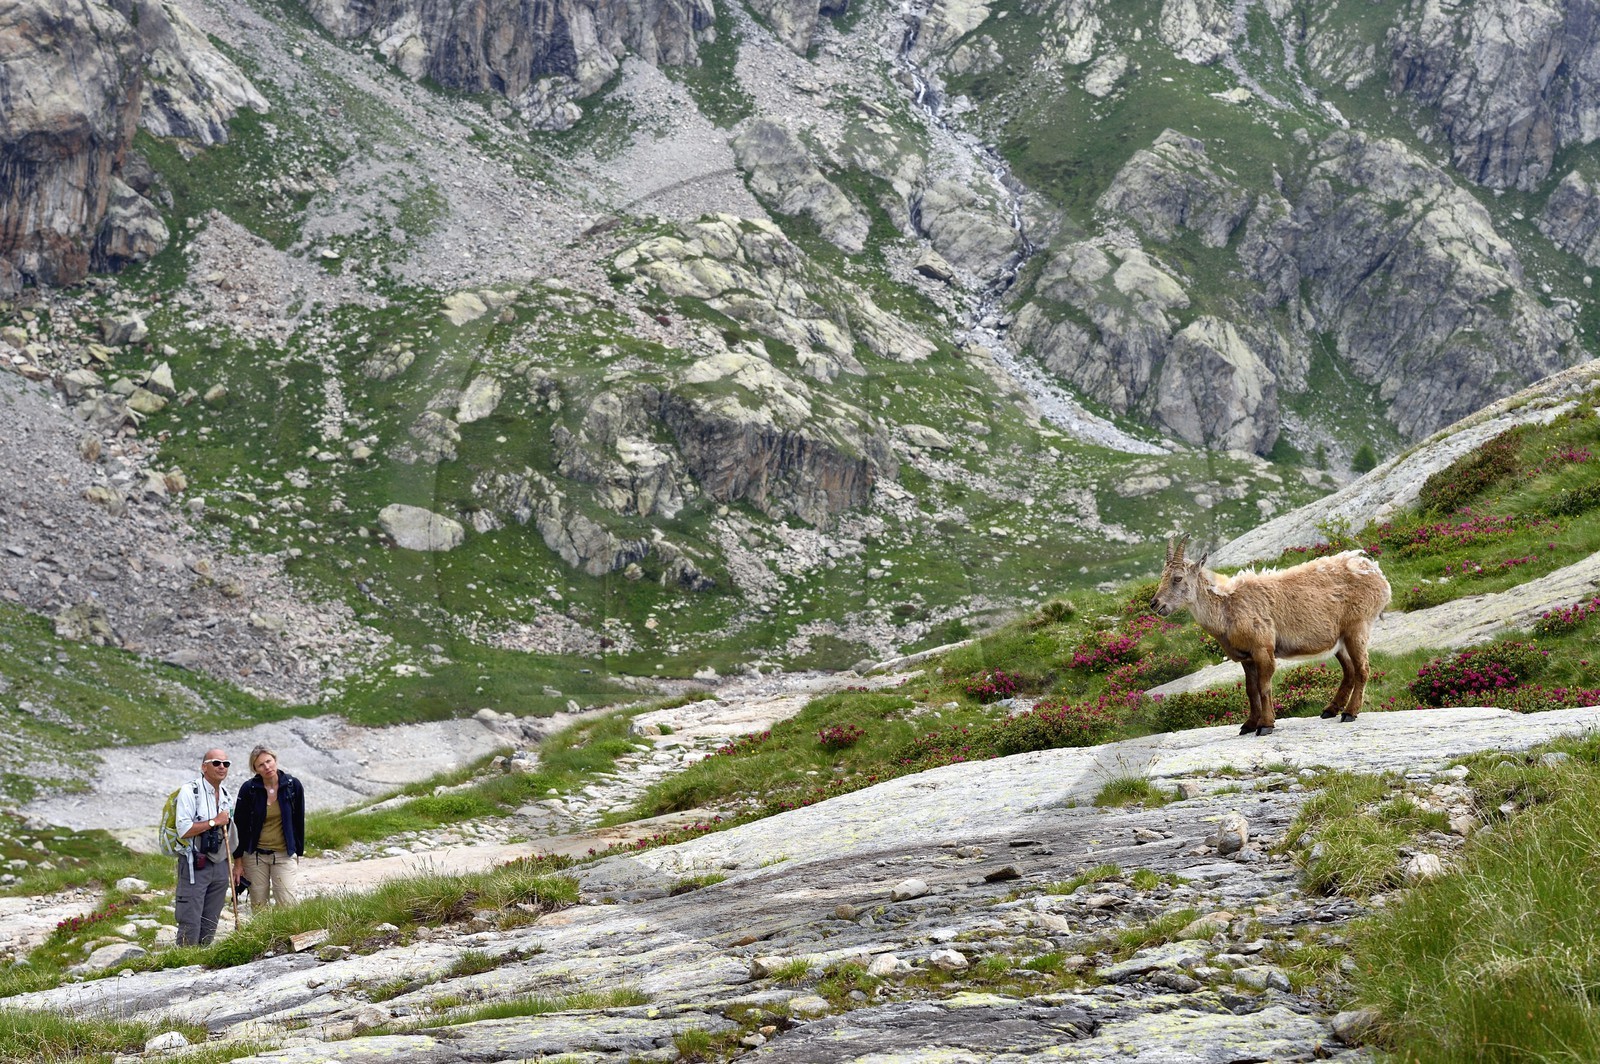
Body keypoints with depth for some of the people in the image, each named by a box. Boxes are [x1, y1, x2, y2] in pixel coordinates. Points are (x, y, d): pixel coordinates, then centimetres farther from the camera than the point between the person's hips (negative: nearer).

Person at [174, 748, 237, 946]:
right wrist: (215, 822, -14)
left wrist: (231, 864, 20)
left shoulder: (227, 794, 13)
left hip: (220, 865, 7)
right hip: (195, 866, -6)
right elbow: (183, 830, -18)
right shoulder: (190, 791, -10)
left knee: (210, 925, 8)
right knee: (190, 924, -8)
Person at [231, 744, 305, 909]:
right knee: (258, 907, 4)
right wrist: (239, 862, 1)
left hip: (285, 854, 0)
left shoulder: (293, 785, -4)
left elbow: (299, 821, 6)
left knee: (288, 906, -9)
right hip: (255, 855, 0)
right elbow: (239, 826, 0)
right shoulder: (248, 789, -6)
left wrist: (298, 853, 7)